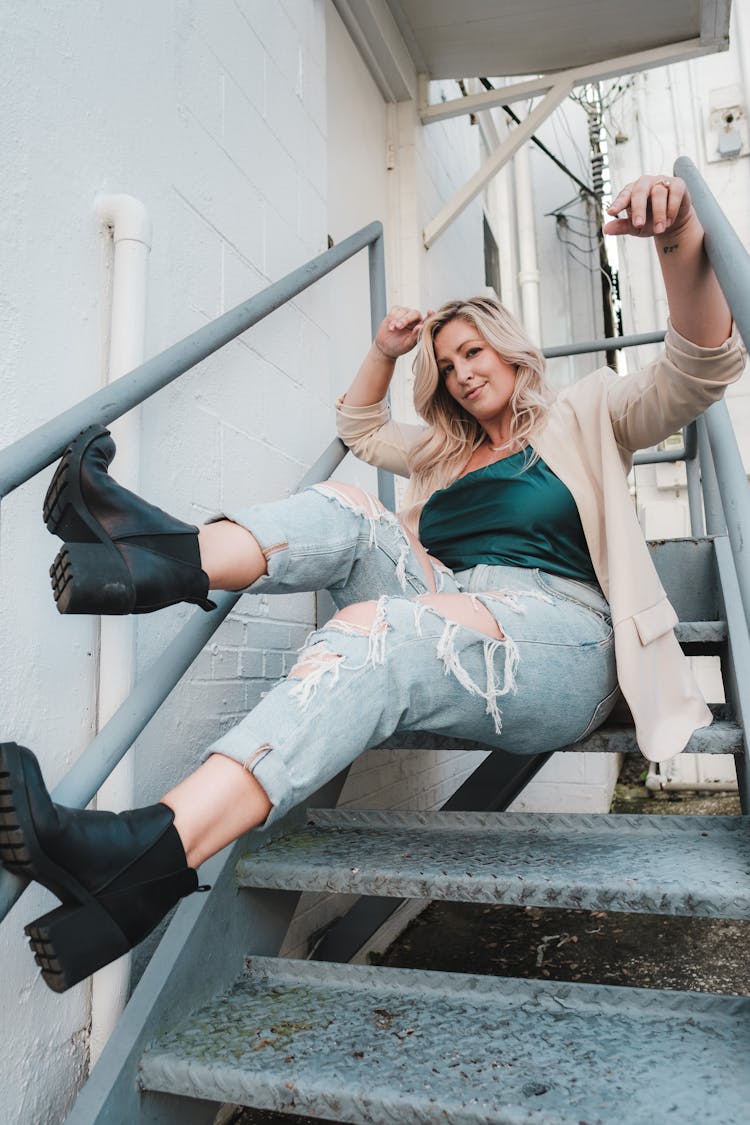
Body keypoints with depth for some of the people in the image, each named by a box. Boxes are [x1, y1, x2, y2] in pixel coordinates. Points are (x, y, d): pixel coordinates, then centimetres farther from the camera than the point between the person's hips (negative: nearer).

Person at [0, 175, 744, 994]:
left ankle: (150, 858, -47)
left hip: (559, 644, -6)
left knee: (372, 633, -35)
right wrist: (384, 352, 28)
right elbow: (359, 428, 44)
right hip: (450, 614, 6)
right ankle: (170, 557, -37)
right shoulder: (445, 453, 30)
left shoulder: (583, 417, 15)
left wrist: (680, 247, -16)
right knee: (348, 511, -12)